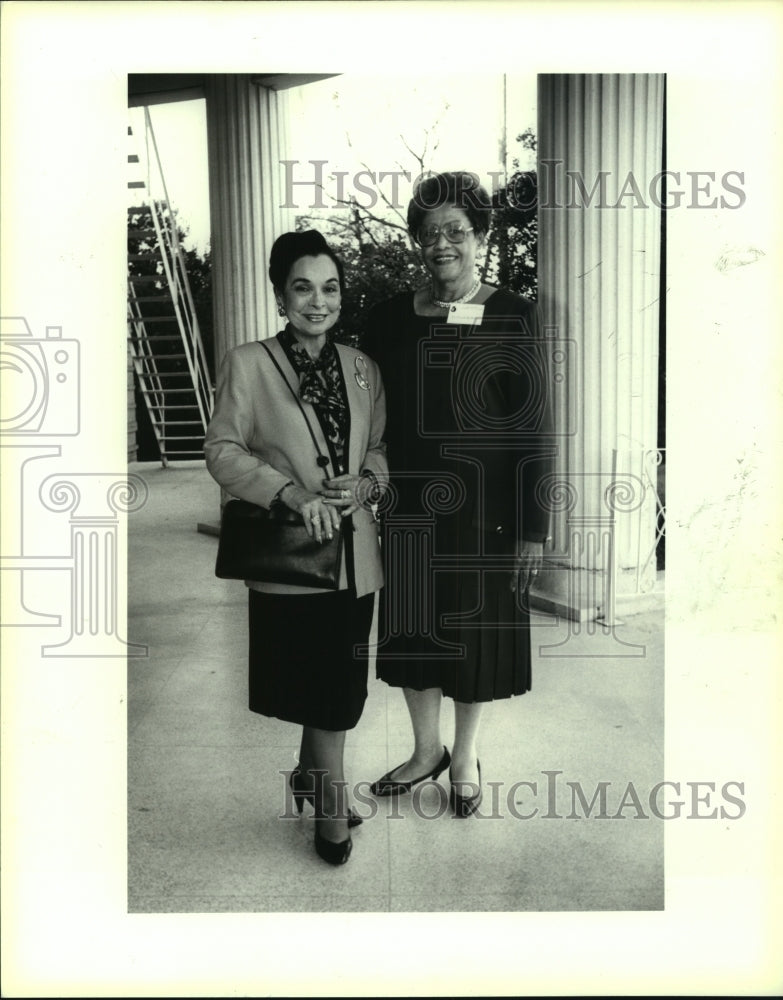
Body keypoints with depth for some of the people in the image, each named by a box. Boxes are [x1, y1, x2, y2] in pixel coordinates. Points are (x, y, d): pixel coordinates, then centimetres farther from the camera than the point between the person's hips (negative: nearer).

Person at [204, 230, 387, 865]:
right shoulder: (247, 364, -5)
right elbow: (222, 449, -8)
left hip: (355, 552, 5)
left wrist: (365, 485, -8)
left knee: (339, 688, 14)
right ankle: (333, 804, 23)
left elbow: (383, 448, 14)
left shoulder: (363, 368, 9)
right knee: (324, 692, 3)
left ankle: (310, 781, 39)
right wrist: (292, 492, -20)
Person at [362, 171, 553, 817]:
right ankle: (427, 750, 37)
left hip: (485, 506, -3)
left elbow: (536, 426, -7)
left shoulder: (512, 317, -6)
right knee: (412, 631, 13)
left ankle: (465, 759, 33)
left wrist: (533, 527, -9)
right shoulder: (392, 317, 2)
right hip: (408, 503, 3)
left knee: (475, 632, 10)